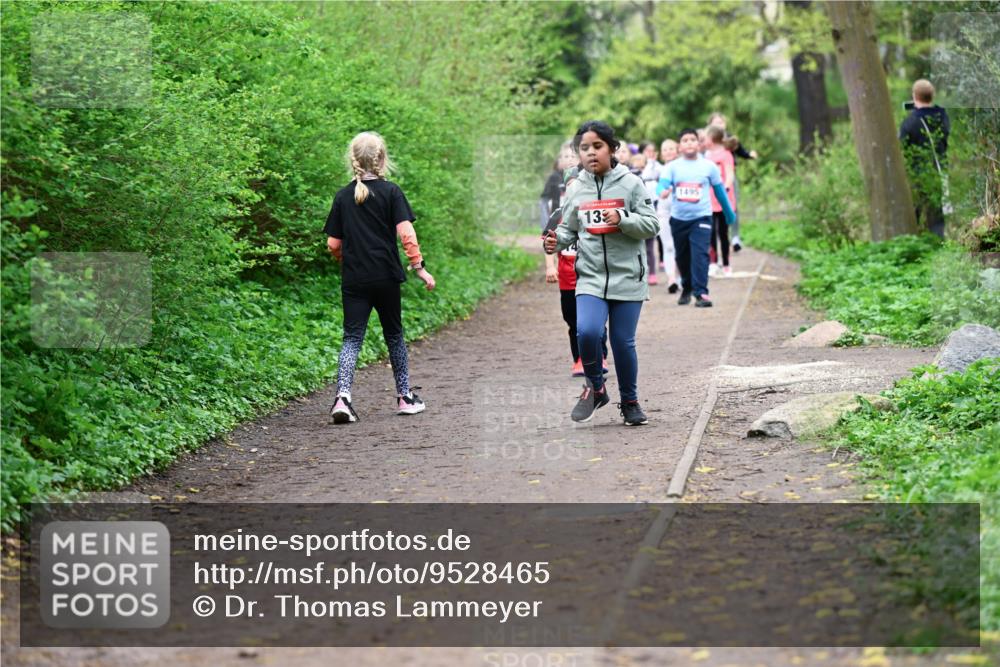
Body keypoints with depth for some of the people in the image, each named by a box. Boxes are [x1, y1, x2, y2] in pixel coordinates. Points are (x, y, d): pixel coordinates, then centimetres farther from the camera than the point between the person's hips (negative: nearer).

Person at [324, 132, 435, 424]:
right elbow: (406, 233, -12)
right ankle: (405, 397, 23)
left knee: (352, 338, 0)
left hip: (353, 280, 1)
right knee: (394, 335, 14)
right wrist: (419, 266, -6)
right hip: (386, 277, -1)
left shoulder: (343, 196, 3)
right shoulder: (390, 192, -4)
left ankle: (343, 396, -20)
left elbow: (333, 244, 4)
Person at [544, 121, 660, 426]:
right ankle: (595, 387, 6)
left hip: (627, 277, -1)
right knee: (587, 331, -19)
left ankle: (630, 401, 25)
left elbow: (652, 226, -3)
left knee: (623, 342, 4)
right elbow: (569, 230, 15)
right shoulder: (576, 189, 6)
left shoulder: (630, 183, -2)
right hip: (591, 277, 1)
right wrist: (556, 241, -6)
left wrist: (622, 219, -18)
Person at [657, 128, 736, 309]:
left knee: (700, 254, -18)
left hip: (701, 217, -2)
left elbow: (719, 191, 10)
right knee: (682, 257, 14)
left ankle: (701, 293, -21)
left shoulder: (709, 166, 0)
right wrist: (663, 191, -40)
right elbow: (662, 183, -16)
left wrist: (729, 214, 18)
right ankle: (687, 288, 35)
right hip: (678, 219, 2)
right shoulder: (672, 167, 0)